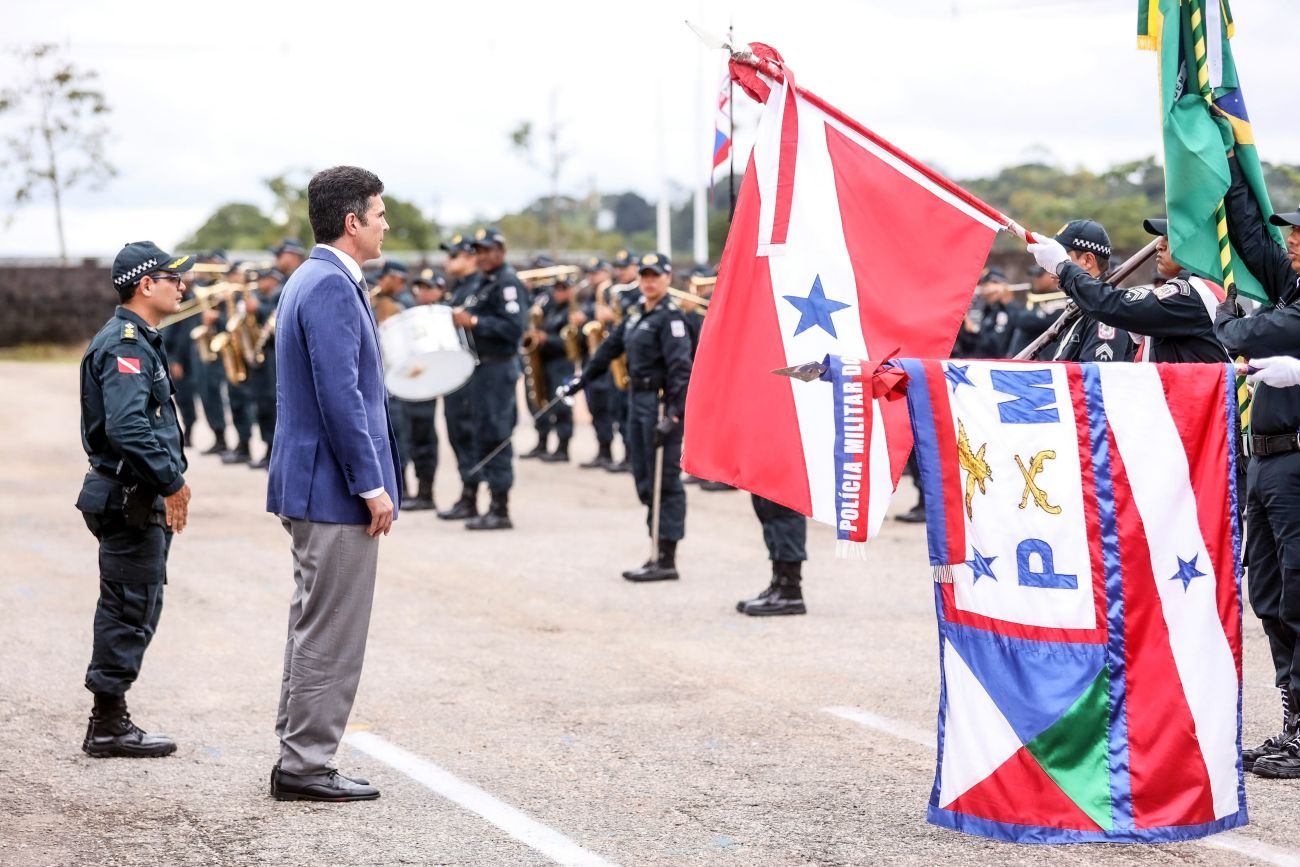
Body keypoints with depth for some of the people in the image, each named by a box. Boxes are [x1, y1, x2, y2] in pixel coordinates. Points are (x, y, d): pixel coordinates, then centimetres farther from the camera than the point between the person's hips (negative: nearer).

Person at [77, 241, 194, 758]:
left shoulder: (140, 341, 17)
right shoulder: (124, 345, -17)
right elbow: (127, 428, -29)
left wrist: (171, 479, 18)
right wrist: (170, 482, -22)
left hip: (140, 498, 11)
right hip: (130, 499, -11)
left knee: (131, 612, 14)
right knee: (129, 611, -5)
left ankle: (110, 721, 21)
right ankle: (109, 726, 2)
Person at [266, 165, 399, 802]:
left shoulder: (309, 280, 16)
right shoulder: (332, 286, -17)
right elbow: (340, 395, -22)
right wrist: (371, 485, -19)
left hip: (309, 486, 11)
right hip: (335, 487, -11)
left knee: (314, 624, 16)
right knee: (331, 630, -5)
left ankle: (298, 756, 21)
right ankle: (306, 764, 0)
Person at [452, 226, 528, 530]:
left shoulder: (508, 284, -11)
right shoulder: (485, 284, 19)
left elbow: (514, 327, -22)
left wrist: (473, 322, -24)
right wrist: (461, 320, 10)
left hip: (499, 367, -10)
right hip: (483, 366, 10)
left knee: (495, 435, -9)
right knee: (485, 435, 11)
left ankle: (500, 510, -7)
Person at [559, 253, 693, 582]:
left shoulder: (670, 317, -13)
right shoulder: (637, 313, 14)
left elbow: (680, 368, -21)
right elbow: (611, 347, 22)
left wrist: (673, 415, -27)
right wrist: (580, 379, 23)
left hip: (661, 403, -9)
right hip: (638, 400, 9)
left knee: (665, 480, -6)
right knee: (644, 479, 12)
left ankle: (667, 559, -4)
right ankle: (658, 551, 19)